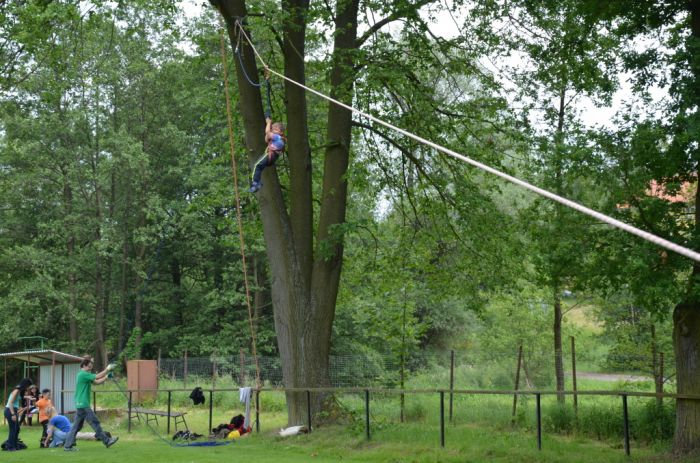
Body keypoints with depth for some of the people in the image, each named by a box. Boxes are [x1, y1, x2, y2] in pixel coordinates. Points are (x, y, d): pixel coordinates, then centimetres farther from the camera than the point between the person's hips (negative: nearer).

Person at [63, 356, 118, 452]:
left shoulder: (84, 375, 17)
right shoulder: (83, 374, -14)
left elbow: (97, 382, 15)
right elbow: (97, 377, -18)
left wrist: (107, 377, 3)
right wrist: (107, 369, -10)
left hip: (80, 404, 10)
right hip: (83, 405, -10)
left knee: (77, 425, 9)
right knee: (95, 423, -4)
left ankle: (67, 446, 9)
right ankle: (107, 441, 1)